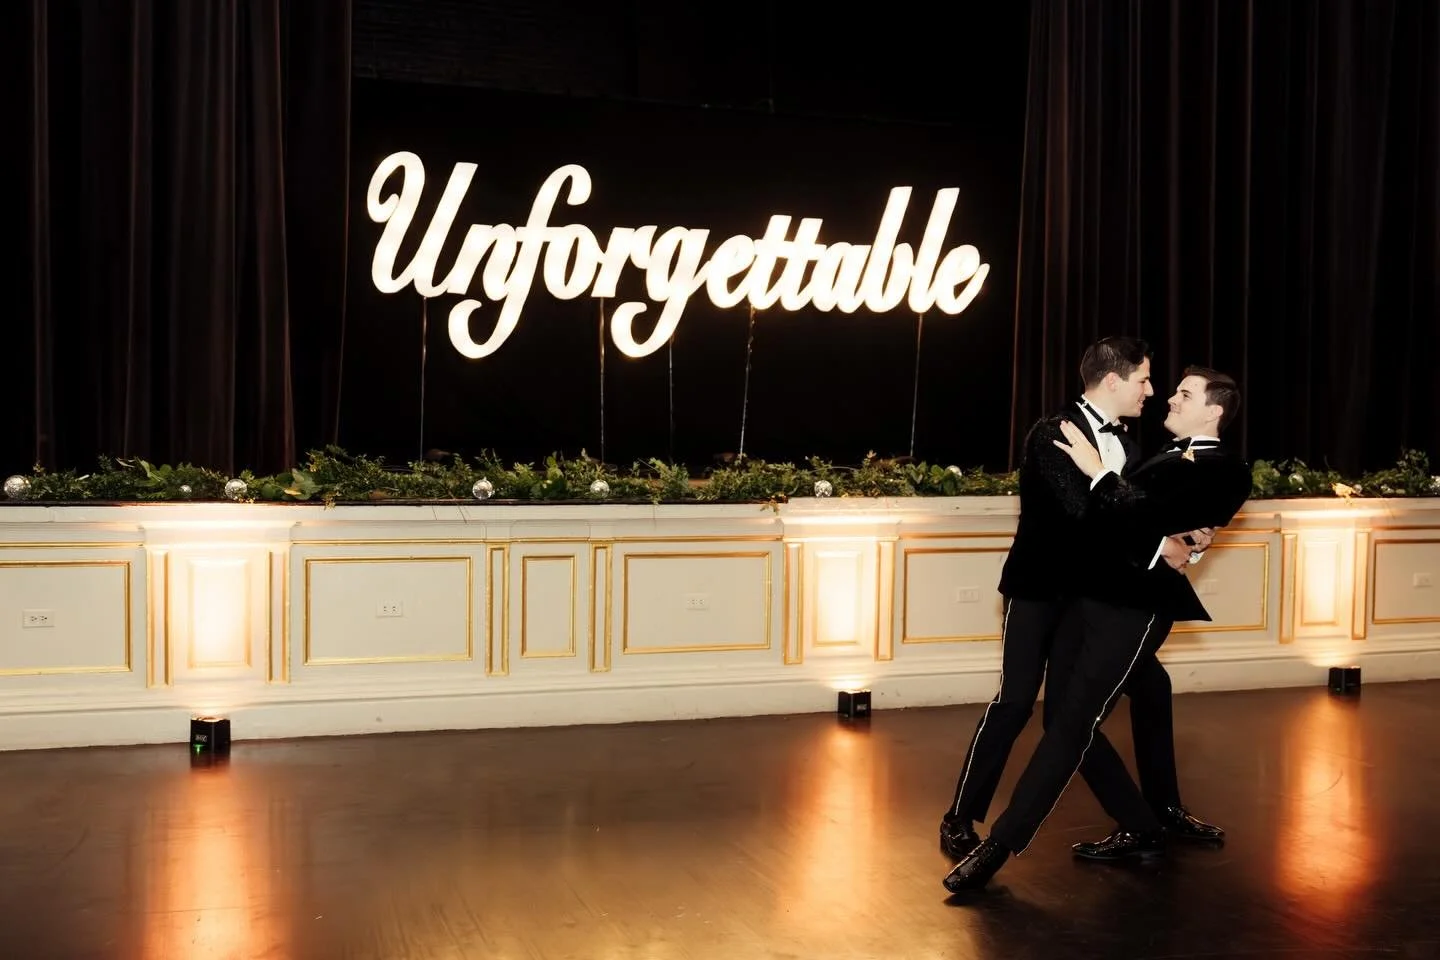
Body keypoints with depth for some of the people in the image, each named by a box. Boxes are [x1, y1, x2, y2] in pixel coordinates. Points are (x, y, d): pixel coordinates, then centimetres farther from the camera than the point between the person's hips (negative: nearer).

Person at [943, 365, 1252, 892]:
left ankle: (999, 844, -8)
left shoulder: (1223, 471, -5)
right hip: (1088, 595, 9)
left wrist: (1097, 470, -13)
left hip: (1134, 608, -9)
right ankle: (1141, 830, 23)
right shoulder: (1169, 455, 21)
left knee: (1071, 724, -10)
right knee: (1065, 720, 9)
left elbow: (1147, 517, -17)